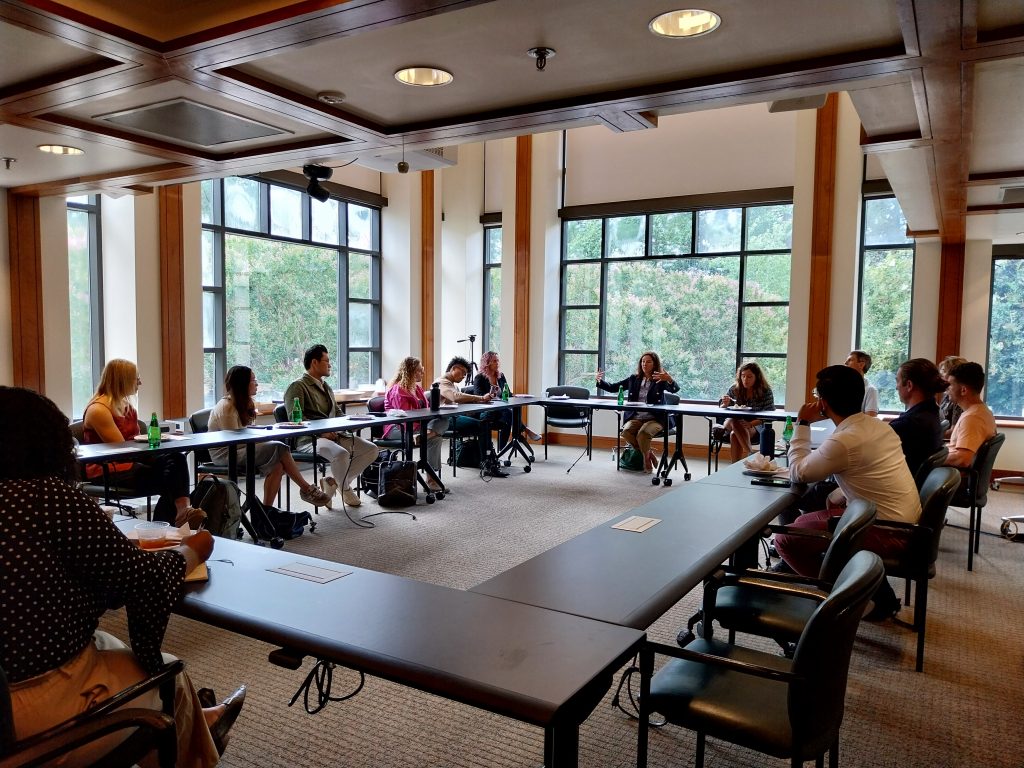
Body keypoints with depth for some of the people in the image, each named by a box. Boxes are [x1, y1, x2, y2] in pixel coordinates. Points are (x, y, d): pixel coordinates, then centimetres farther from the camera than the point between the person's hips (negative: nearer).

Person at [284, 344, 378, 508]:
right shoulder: (298, 387, -4)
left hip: (334, 434, 8)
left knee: (372, 450, -8)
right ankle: (346, 489, -5)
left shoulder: (326, 386, 24)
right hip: (310, 439, -8)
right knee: (341, 454, -36)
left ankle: (333, 482, -2)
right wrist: (320, 432, -22)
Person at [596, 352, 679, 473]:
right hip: (635, 417, 4)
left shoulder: (660, 380, 2)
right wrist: (600, 381, -5)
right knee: (626, 432, -28)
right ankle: (649, 453, -5)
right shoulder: (634, 379, 15)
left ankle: (646, 456, -3)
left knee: (643, 433, -34)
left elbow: (675, 389, -16)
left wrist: (670, 380, -39)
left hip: (654, 419, -4)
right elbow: (612, 387, 15)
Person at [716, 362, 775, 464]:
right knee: (734, 420, -33)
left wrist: (751, 424, -25)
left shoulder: (766, 392, -5)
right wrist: (725, 404, -18)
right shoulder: (734, 389, 1)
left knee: (734, 435, -33)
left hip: (755, 427, -3)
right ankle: (750, 453, -30)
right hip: (732, 423, 3)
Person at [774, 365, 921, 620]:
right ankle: (877, 595, 23)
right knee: (807, 521, 23)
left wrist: (802, 424, -3)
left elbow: (798, 472, -8)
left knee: (785, 538, -9)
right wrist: (836, 498, 7)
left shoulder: (843, 441, -22)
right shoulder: (878, 425, 6)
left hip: (887, 532, -9)